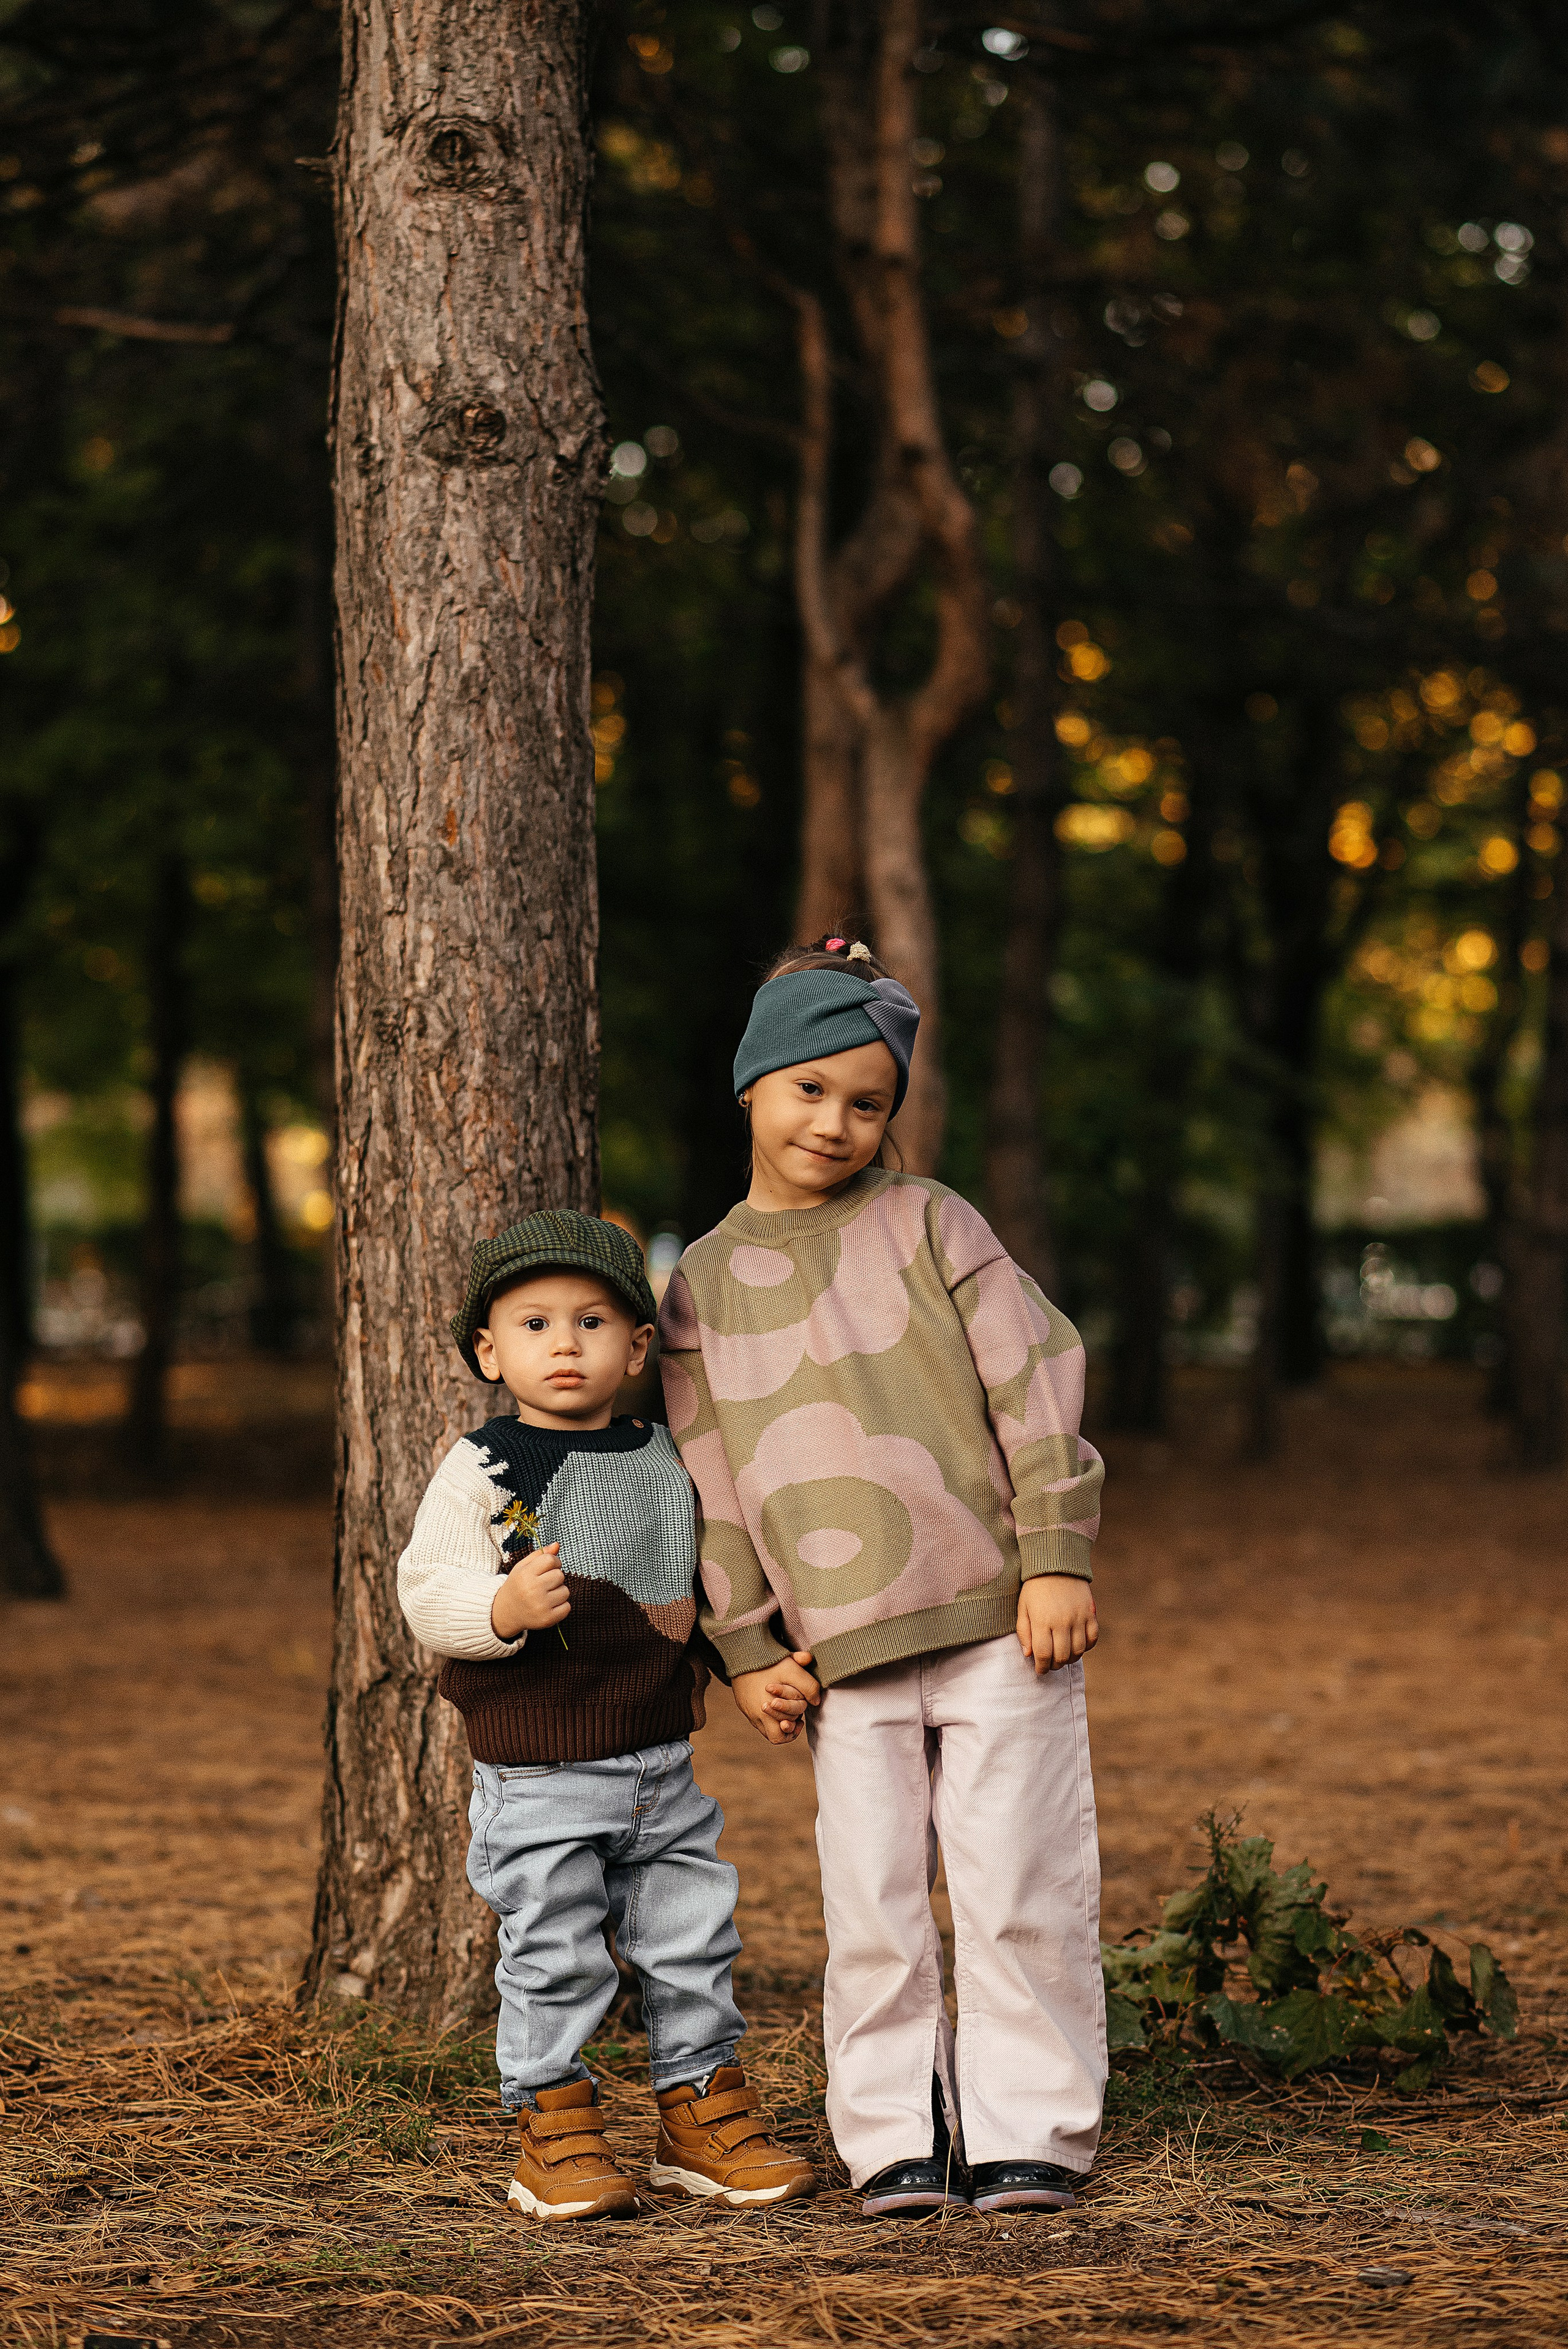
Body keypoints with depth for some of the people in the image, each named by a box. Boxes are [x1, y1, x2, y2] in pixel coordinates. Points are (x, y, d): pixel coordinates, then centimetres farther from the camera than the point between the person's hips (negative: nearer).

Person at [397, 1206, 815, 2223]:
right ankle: (556, 2132, 12)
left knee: (693, 1939, 10)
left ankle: (705, 2118, 23)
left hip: (663, 1764, 5)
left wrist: (693, 1666, 15)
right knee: (556, 1957, -1)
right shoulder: (485, 1468, -8)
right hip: (538, 1773, -5)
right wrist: (502, 1608, -30)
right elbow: (428, 1590, -13)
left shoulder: (660, 1457, 8)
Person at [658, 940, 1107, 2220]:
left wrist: (1058, 1560, -7)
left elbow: (1035, 1384, -1)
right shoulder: (702, 1287, 9)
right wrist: (747, 1650, 5)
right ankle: (894, 2135, 15)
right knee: (872, 1910, 2)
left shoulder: (926, 1222, 2)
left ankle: (1030, 2131, 11)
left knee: (1018, 1888, 0)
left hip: (998, 1624, -2)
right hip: (844, 1656, 2)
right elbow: (709, 1481, 10)